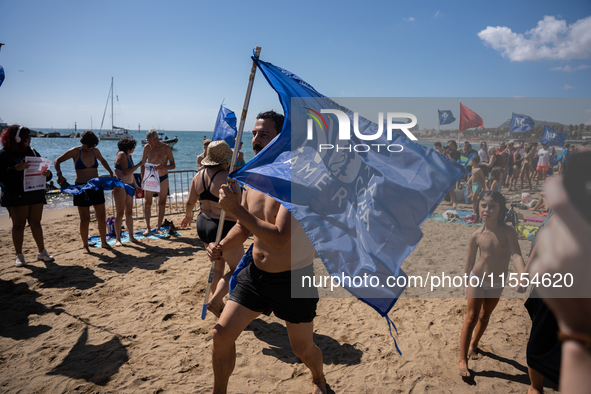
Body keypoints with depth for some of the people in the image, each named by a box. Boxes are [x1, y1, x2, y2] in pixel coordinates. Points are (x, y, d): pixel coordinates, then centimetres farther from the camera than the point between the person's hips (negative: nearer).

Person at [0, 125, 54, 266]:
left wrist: (47, 174, -6)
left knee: (36, 223, 9)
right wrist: (16, 169, -28)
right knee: (18, 225, 1)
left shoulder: (32, 152, 11)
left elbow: (40, 169, 16)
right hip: (16, 195, -4)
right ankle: (19, 255, 9)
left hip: (36, 194, 5)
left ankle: (42, 252, 16)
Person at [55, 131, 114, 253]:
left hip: (96, 187, 4)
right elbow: (57, 161, -4)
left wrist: (111, 172, 16)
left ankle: (104, 242, 21)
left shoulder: (95, 151, 5)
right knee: (85, 219, 0)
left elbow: (102, 160, 27)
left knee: (101, 217, 6)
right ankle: (85, 245, 15)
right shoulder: (75, 152, -6)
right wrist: (60, 175, -20)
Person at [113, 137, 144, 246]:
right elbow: (126, 172, -20)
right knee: (120, 213, -4)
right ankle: (118, 239, 3)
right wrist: (139, 165, -12)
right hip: (120, 186, -9)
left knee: (129, 212, 11)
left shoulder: (128, 155, 16)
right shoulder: (121, 155, -11)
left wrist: (135, 185, 19)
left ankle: (131, 236, 19)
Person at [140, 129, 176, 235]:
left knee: (162, 203, 2)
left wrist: (164, 166, -26)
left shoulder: (166, 148, -9)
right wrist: (142, 178, -2)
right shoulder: (147, 147, -4)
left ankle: (158, 227, 12)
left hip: (163, 178, -1)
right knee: (148, 203, 0)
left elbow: (173, 165, -6)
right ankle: (148, 227, 11)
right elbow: (143, 163, 5)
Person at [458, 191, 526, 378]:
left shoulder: (508, 232, -15)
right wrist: (466, 285, 4)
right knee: (471, 317, -2)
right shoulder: (476, 236, -13)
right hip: (477, 279, -1)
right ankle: (463, 360, 2)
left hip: (497, 285, 2)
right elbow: (469, 262, -2)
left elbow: (516, 254, -28)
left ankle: (474, 344, 44)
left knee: (484, 316, 20)